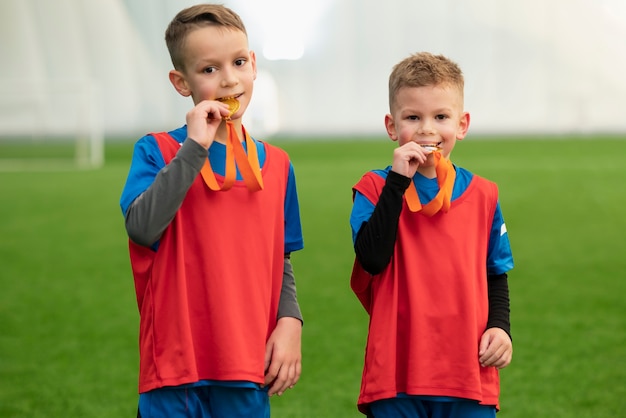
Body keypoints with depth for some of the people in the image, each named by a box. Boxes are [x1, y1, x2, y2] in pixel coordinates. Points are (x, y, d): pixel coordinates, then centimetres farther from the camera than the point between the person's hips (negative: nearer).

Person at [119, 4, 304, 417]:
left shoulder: (276, 165, 10)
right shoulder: (157, 151, -2)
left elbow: (280, 261, 13)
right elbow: (142, 228, -19)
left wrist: (289, 322, -3)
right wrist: (194, 147, -17)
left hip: (249, 366, 3)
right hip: (176, 366, -3)